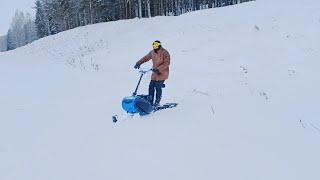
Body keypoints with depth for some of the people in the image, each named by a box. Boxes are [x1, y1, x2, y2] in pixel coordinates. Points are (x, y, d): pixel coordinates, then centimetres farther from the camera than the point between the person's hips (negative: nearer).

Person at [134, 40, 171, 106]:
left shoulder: (165, 53, -13)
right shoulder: (152, 52, 7)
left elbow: (166, 63, -19)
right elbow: (146, 57, 16)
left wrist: (158, 69, -26)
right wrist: (139, 63, 5)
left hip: (162, 73, -6)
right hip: (155, 73, 6)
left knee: (158, 87, -9)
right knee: (151, 86, 1)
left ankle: (157, 103, 2)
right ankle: (150, 102, 10)